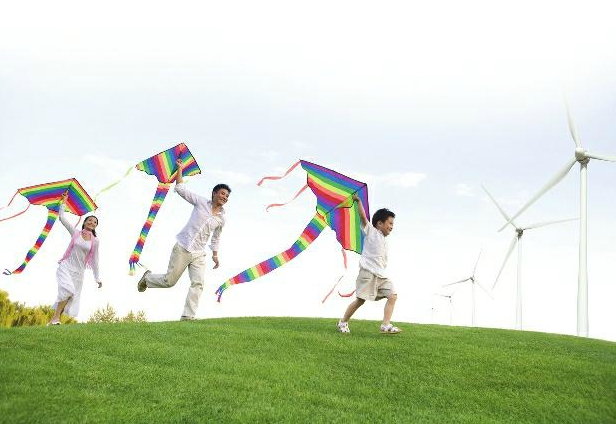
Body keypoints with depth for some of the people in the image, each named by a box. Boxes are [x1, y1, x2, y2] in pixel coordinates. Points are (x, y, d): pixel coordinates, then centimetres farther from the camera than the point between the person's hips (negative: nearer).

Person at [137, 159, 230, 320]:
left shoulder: (221, 218, 8)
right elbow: (180, 189, 0)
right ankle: (147, 278, 32)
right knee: (169, 281, 1)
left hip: (199, 254, 4)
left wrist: (215, 255, 25)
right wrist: (180, 169, -1)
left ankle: (187, 316, -7)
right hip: (182, 248, -4)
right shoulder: (201, 202, -2)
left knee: (198, 284, -11)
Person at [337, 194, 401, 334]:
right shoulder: (370, 231, 4)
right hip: (368, 272, -7)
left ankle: (386, 325, -13)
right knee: (361, 299, -6)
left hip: (381, 275, 7)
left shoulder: (384, 241, 25)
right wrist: (358, 201, -16)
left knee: (392, 296, -8)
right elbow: (363, 217, -11)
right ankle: (343, 322, 11)